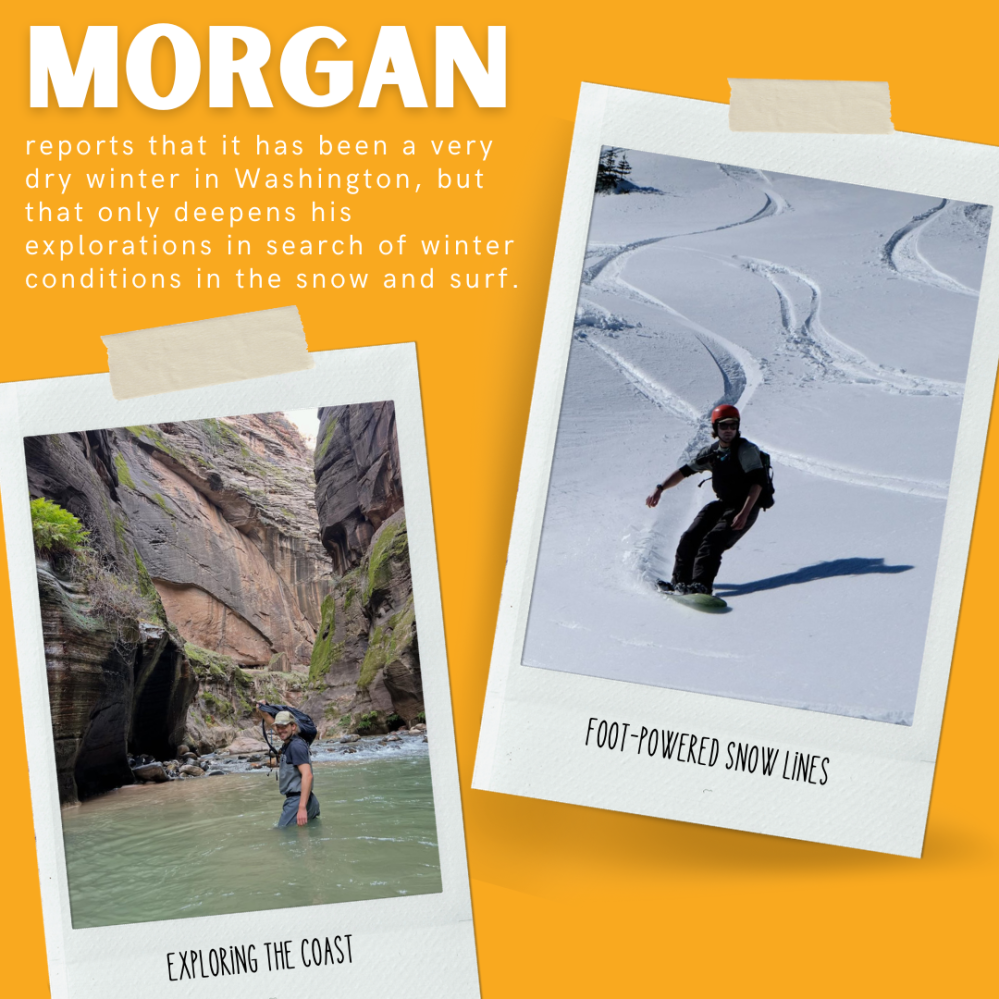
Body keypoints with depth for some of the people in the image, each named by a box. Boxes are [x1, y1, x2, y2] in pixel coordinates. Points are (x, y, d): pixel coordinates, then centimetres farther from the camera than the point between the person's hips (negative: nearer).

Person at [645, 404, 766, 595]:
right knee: (691, 537, -6)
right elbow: (685, 471, 15)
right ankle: (680, 581, 3)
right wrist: (660, 489, 6)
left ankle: (701, 585, -31)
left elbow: (758, 481, -21)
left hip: (745, 507, -7)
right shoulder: (712, 452, 6)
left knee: (713, 540, -25)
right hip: (722, 504, 7)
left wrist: (744, 514, -29)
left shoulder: (746, 450, -14)